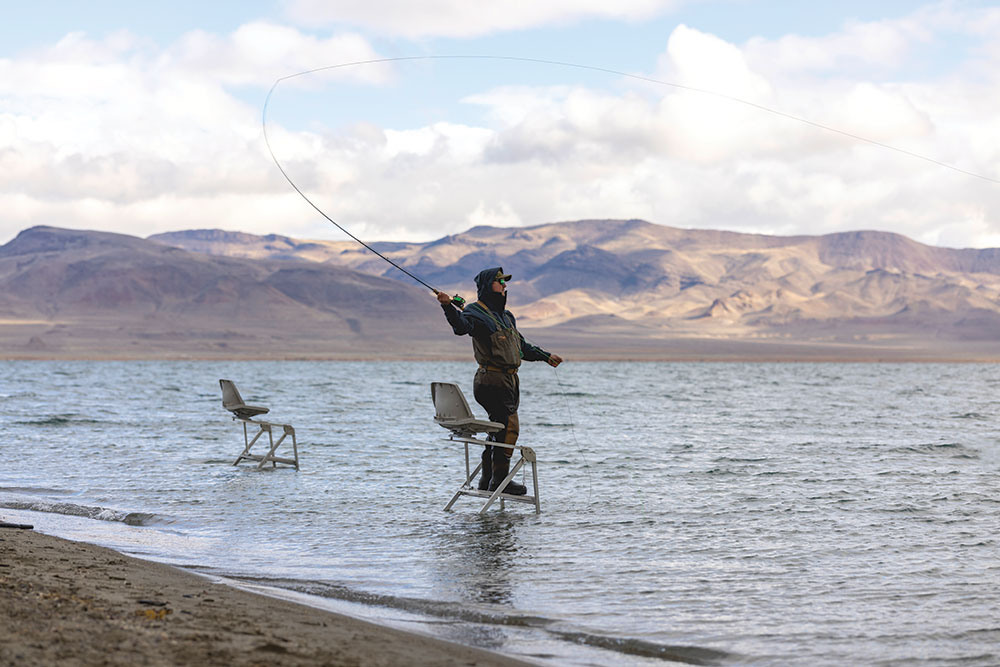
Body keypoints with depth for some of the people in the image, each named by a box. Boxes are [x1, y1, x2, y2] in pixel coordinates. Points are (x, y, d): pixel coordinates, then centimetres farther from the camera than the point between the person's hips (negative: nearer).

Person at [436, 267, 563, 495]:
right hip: (492, 379, -9)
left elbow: (522, 346, 34)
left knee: (499, 429, 11)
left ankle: (487, 480, 16)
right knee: (508, 427, -13)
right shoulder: (476, 312, -7)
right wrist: (448, 307, -47)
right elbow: (461, 326, -30)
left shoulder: (506, 316, 22)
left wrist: (546, 356, 36)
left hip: (509, 380, 9)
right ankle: (500, 479, -10)